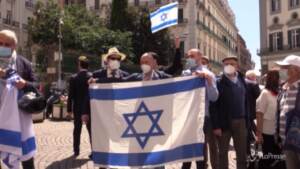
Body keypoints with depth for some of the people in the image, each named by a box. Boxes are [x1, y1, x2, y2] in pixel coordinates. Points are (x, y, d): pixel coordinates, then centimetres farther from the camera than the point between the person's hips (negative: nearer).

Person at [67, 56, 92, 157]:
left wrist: (69, 109, 2)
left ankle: (76, 150, 19)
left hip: (78, 108, 0)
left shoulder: (73, 78, -7)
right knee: (91, 129, 7)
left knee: (77, 130, 13)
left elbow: (70, 95, -6)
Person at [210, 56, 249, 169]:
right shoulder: (219, 82, -6)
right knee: (223, 152, 9)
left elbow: (246, 102, 8)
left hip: (240, 122, 4)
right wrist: (216, 125, -14)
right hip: (224, 122, -3)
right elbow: (214, 106, -10)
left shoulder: (242, 81, 7)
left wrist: (246, 120, 2)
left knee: (242, 153, 11)